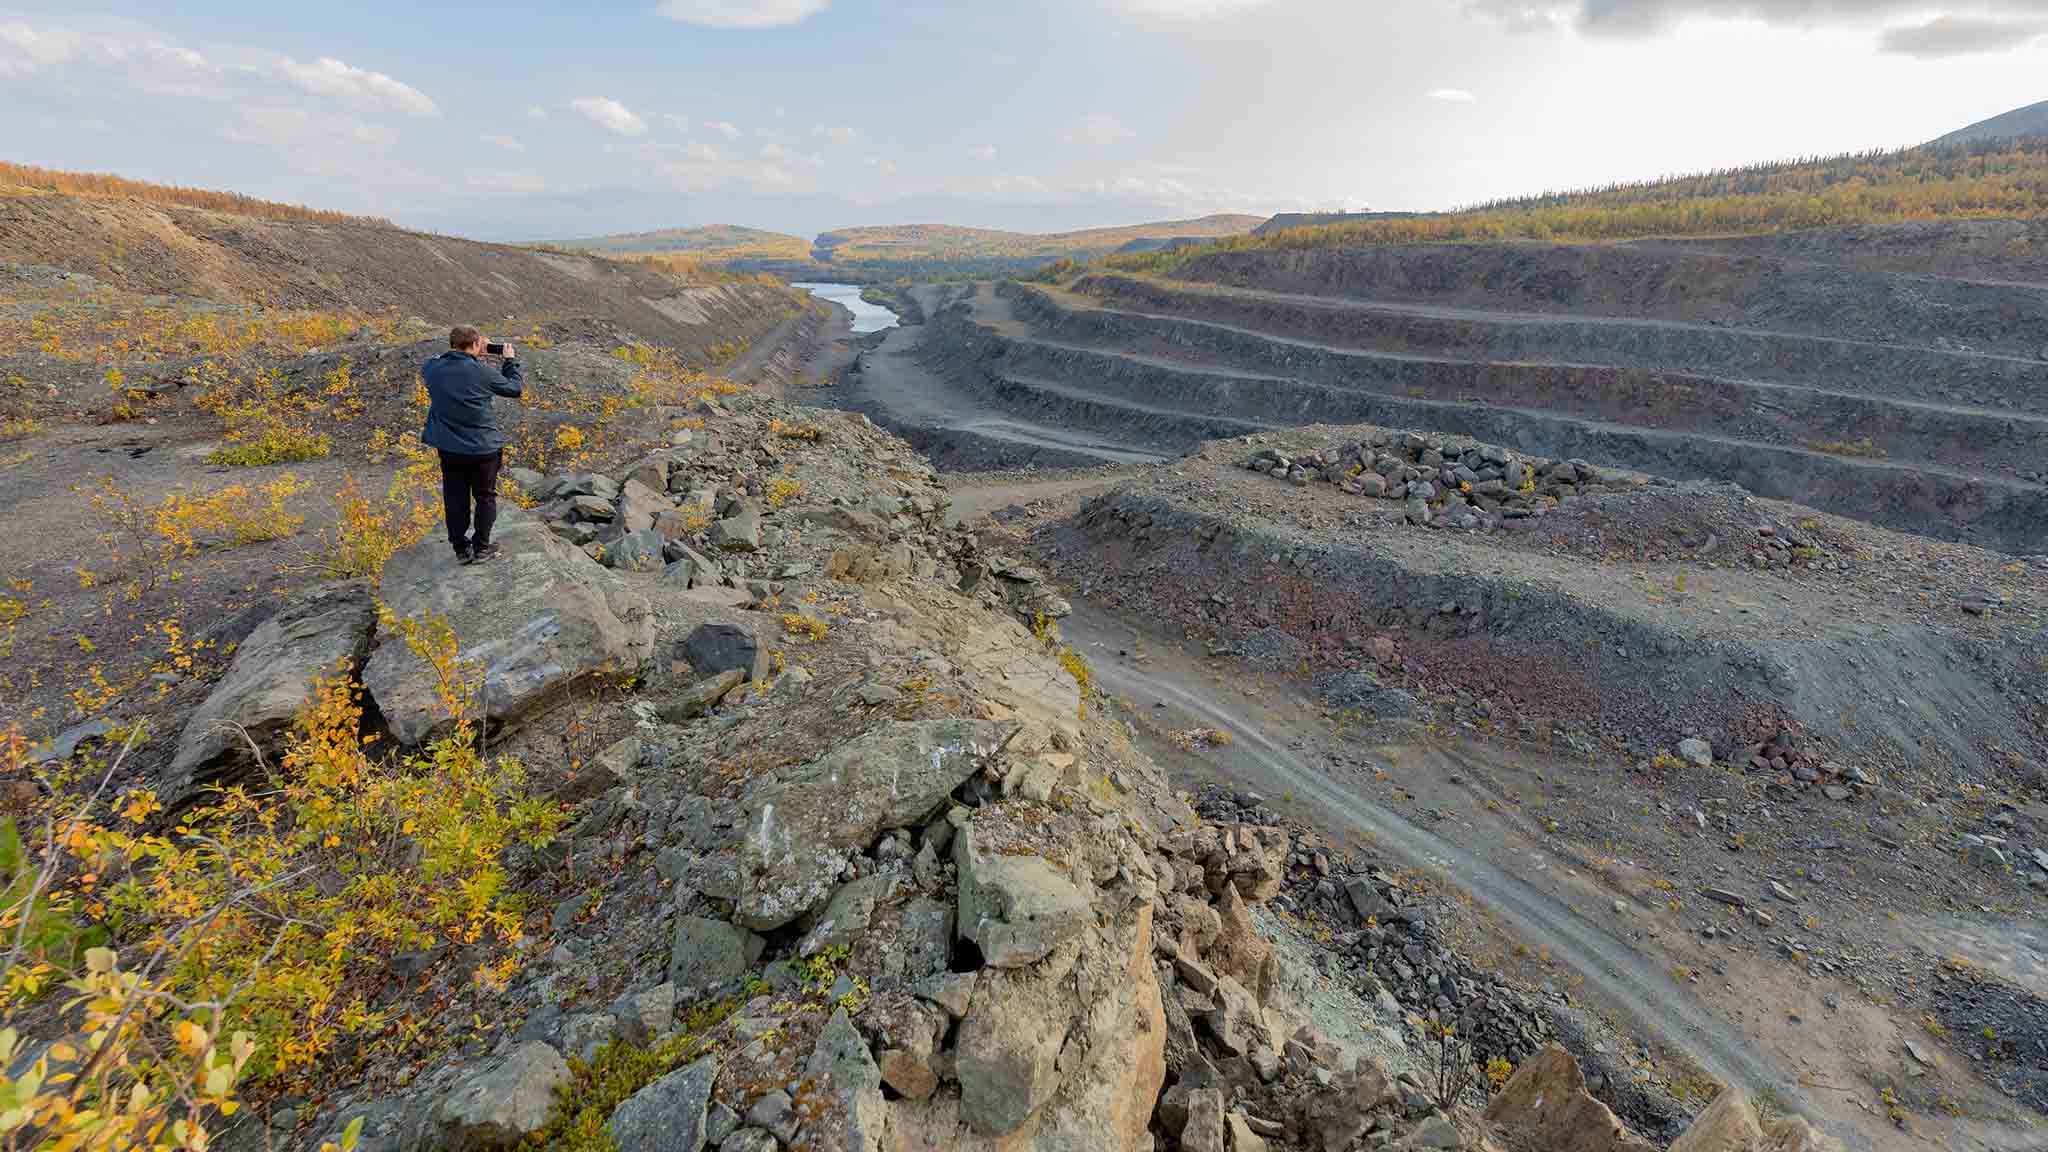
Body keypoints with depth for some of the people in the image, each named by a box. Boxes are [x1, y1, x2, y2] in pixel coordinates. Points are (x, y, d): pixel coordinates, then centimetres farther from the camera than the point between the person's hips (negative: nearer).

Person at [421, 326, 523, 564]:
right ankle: (481, 548, 17)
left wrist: (474, 357, 18)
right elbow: (515, 389, -1)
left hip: (449, 447, 4)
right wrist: (510, 362, 14)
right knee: (485, 497, 12)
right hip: (484, 446, -3)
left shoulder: (432, 368, -3)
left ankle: (461, 550, 20)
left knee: (456, 499, 13)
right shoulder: (483, 372, -15)